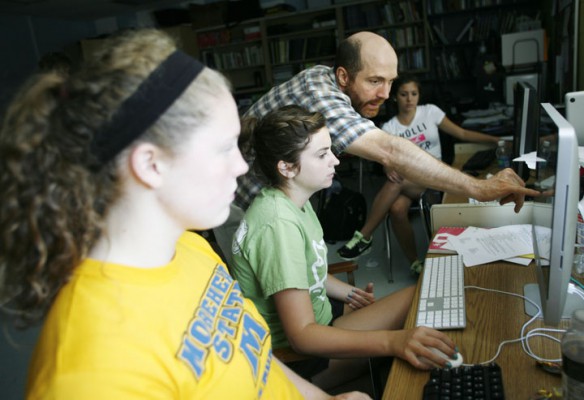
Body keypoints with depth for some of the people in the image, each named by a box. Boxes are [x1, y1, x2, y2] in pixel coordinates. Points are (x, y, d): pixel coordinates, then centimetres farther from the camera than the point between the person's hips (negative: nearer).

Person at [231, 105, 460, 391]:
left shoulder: (295, 202, 0)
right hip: (293, 353, -9)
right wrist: (393, 341, -42)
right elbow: (302, 335, -32)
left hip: (313, 312, 9)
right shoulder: (279, 224, -30)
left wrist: (346, 292, -2)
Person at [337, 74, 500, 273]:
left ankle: (364, 237, -25)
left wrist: (495, 139, -6)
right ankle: (415, 263, -17)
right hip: (406, 178, 1)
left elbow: (462, 133, 5)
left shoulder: (430, 112, 5)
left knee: (395, 184, -34)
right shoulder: (389, 128, 5)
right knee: (397, 209, -33)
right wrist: (390, 170, -25)